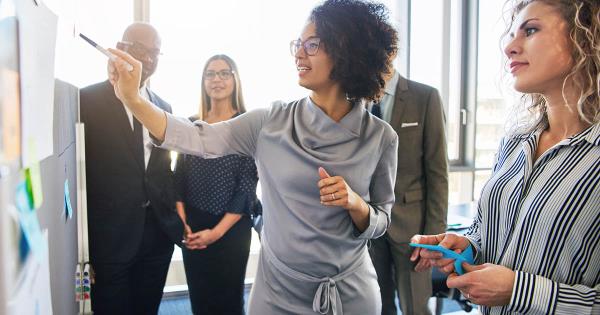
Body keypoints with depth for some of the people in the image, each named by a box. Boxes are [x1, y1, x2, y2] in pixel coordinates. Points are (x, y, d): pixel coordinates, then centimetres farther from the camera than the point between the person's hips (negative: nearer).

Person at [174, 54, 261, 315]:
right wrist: (182, 221, -4)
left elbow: (248, 185, -10)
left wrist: (217, 231, -11)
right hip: (192, 226, 3)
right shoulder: (191, 124, 4)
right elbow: (179, 175, 7)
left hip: (231, 227, -3)